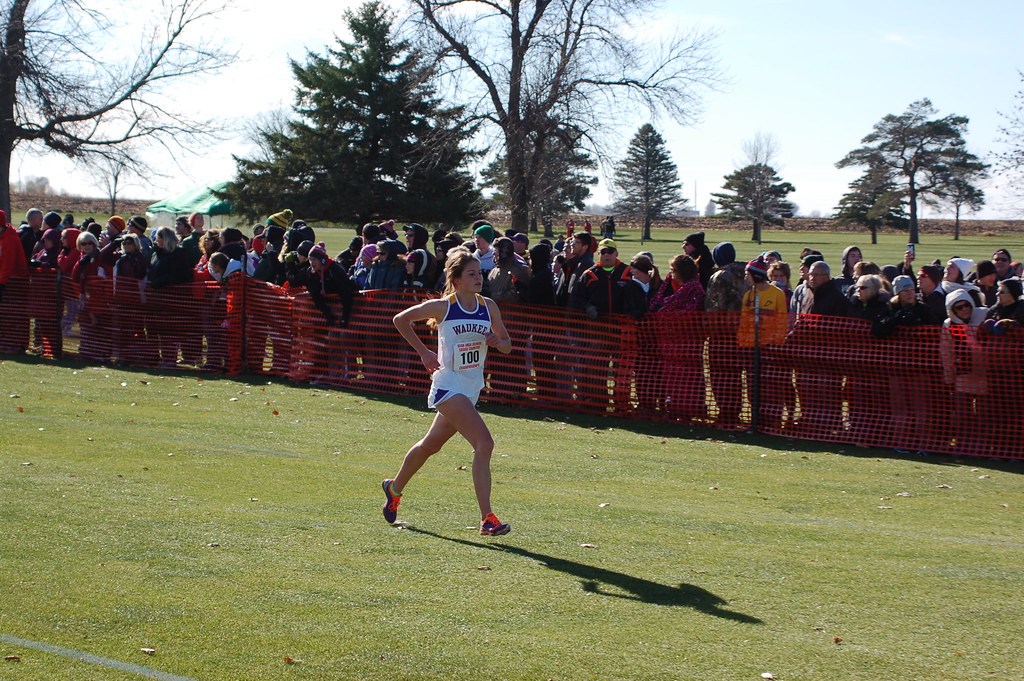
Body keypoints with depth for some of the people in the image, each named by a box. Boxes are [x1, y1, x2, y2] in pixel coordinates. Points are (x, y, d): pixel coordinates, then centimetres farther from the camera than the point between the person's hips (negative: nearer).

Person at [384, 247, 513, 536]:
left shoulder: (489, 306, 4)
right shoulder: (443, 307, -10)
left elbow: (507, 345, 12)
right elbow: (401, 320, 2)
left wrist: (497, 342, -11)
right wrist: (423, 352, -3)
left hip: (471, 389, 6)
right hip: (448, 386, -6)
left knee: (430, 445, 22)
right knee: (484, 444, -21)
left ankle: (395, 488, 45)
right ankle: (487, 519, -20)